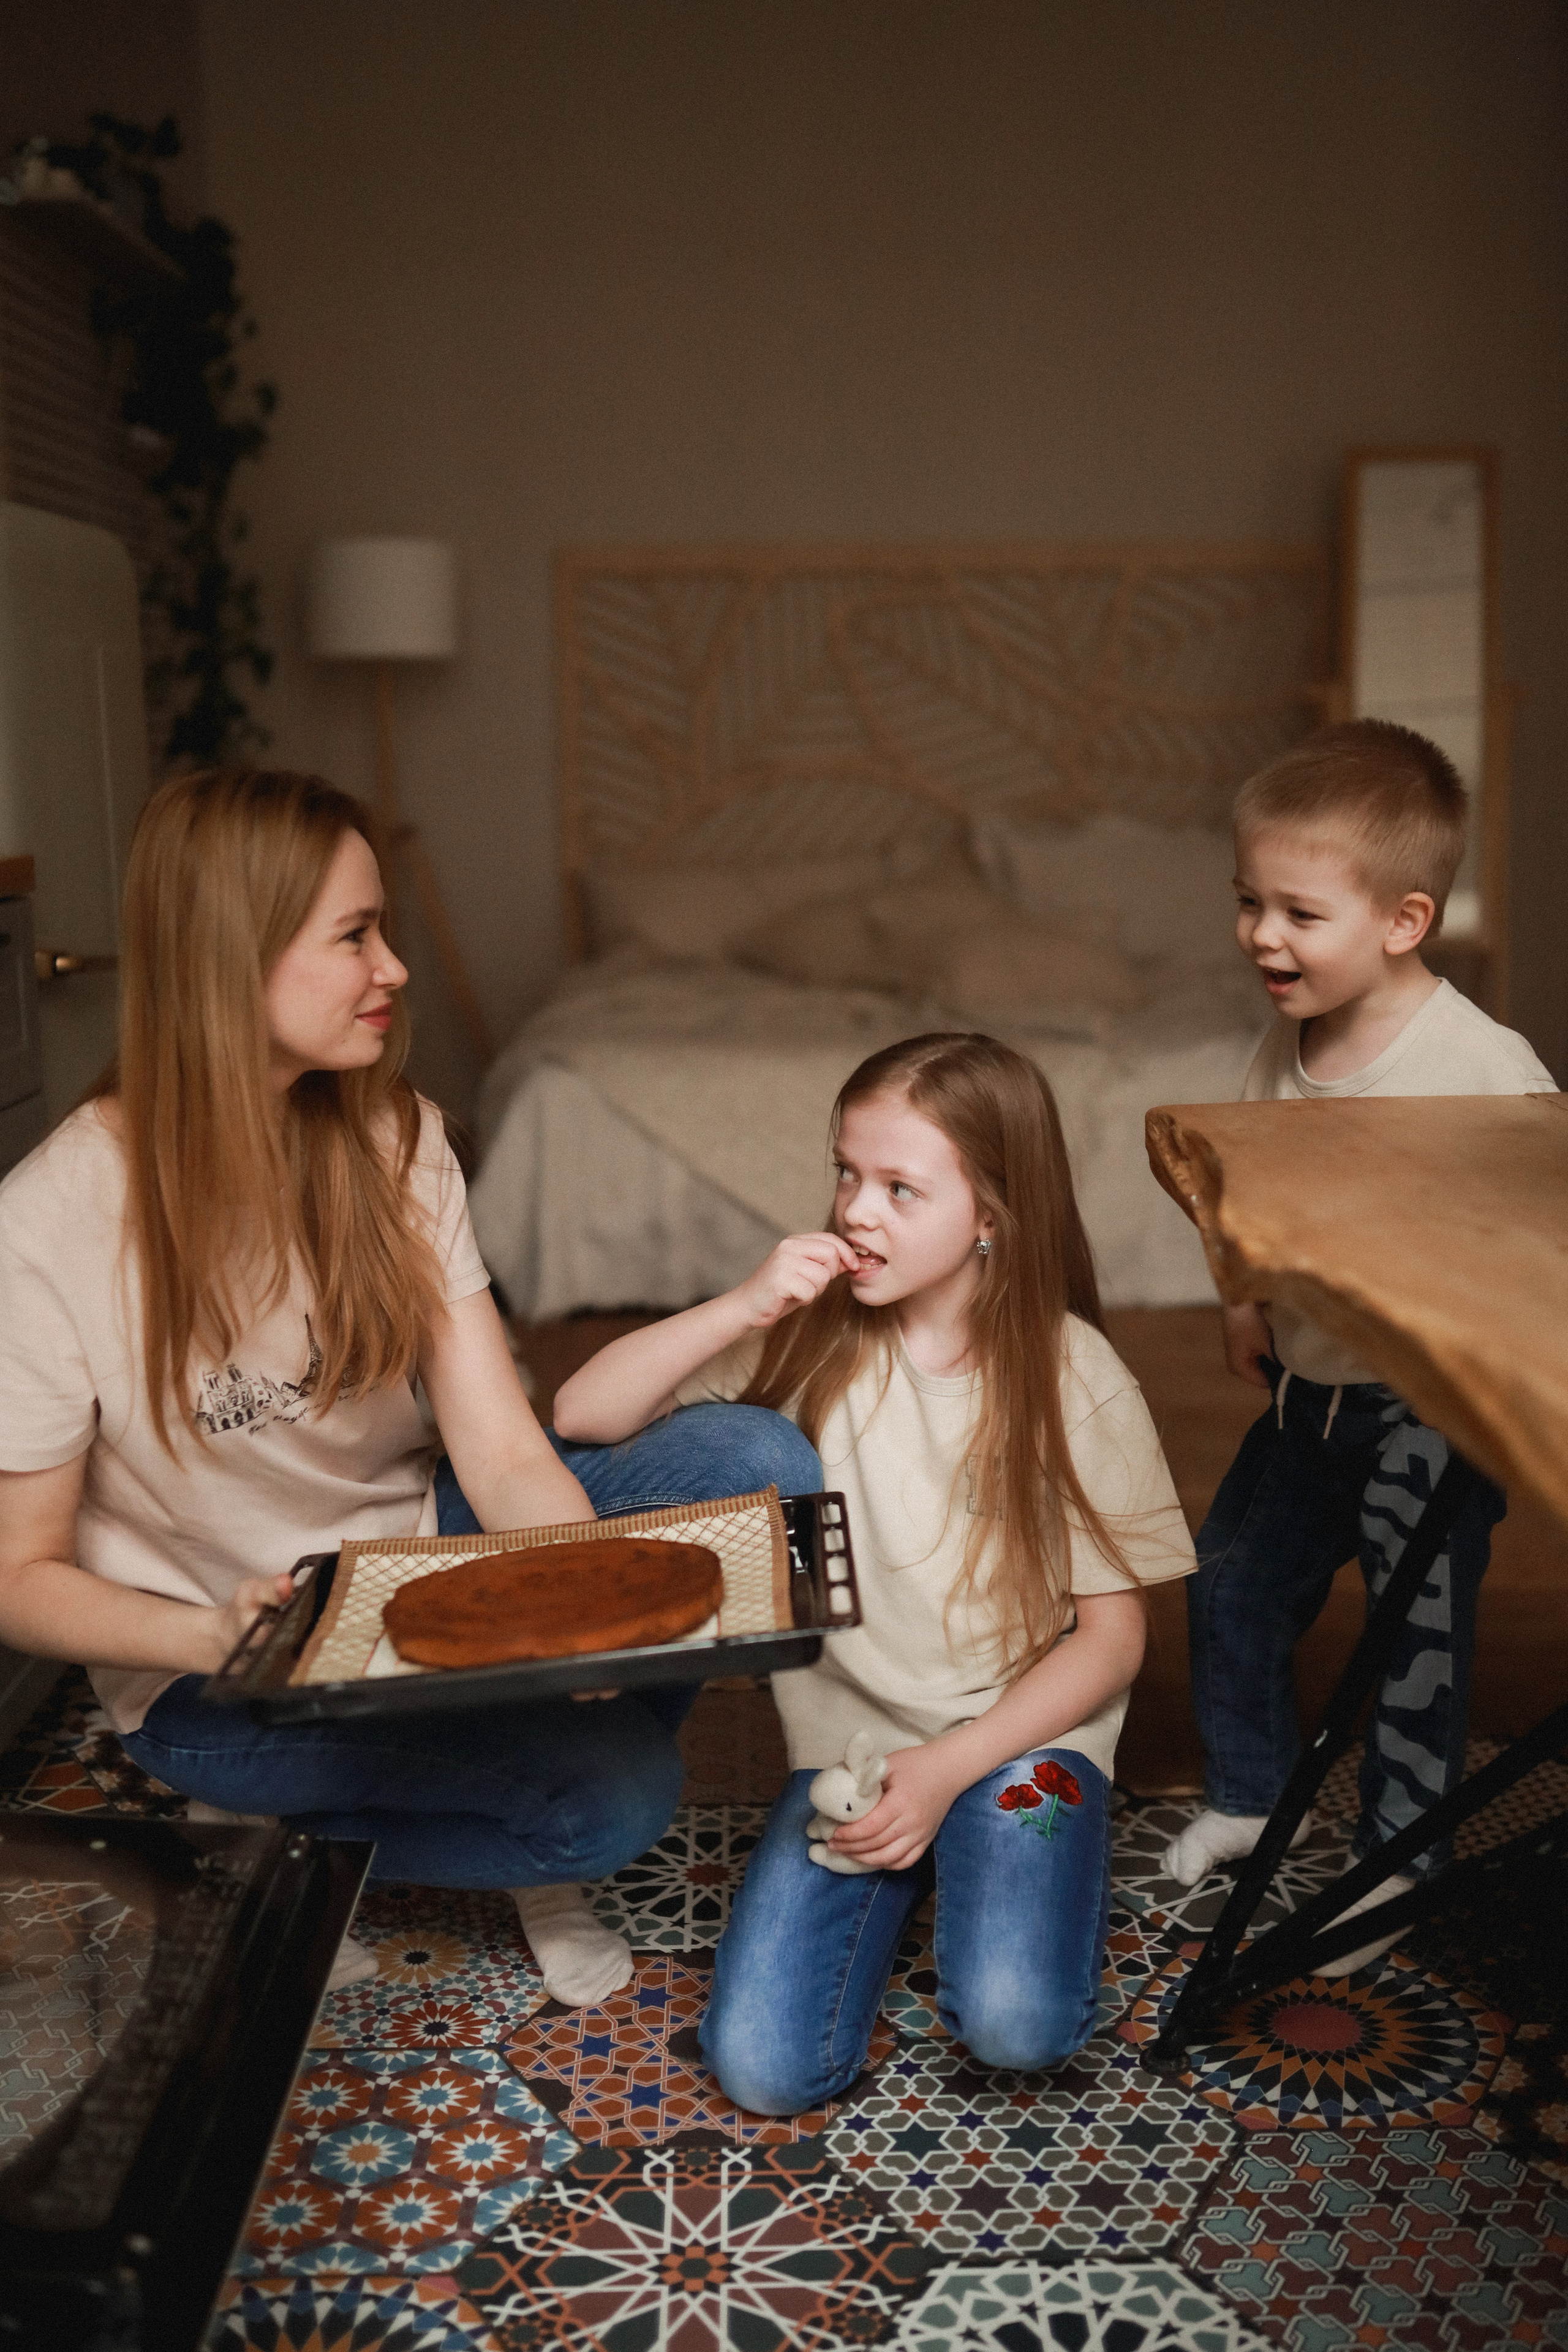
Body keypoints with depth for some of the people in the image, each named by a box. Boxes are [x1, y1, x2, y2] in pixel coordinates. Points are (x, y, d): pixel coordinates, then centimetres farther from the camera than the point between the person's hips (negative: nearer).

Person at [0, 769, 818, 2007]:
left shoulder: (390, 1137, -7)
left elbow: (507, 1452, -12)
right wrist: (216, 1638, -32)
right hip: (220, 1666, -5)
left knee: (763, 1461, -15)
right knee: (618, 1791, -25)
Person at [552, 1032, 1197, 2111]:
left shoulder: (1073, 1380, -11)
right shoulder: (812, 1331, -6)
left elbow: (1112, 1638, -6)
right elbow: (583, 1415, -10)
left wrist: (947, 1770, -17)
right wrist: (742, 1310, -23)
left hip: (1017, 1730, -2)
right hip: (849, 1730, 2)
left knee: (1017, 2023, -26)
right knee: (763, 2068, -11)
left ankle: (1033, 1857, 7)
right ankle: (903, 1875, 16)